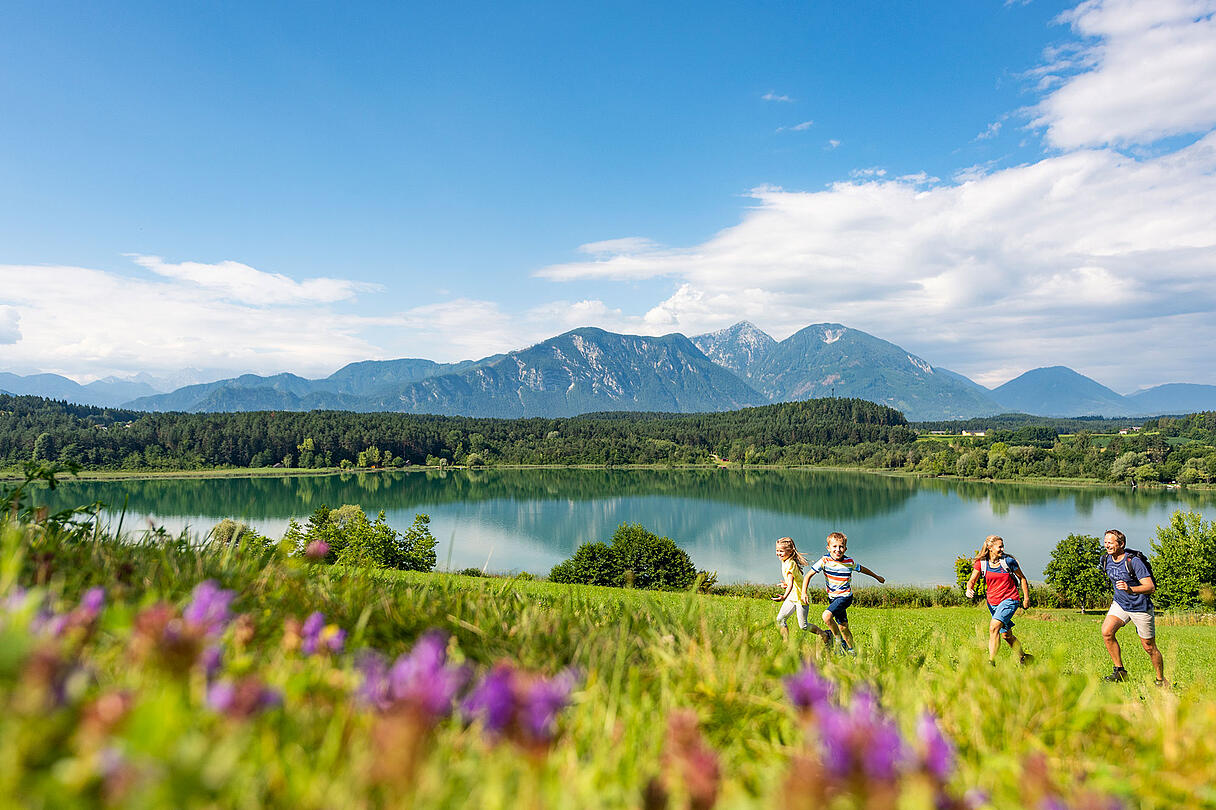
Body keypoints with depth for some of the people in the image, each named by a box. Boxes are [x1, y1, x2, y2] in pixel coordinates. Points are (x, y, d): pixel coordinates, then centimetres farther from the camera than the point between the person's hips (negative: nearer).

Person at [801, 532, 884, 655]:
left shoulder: (849, 562, -9)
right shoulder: (825, 561, -11)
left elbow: (862, 569, 12)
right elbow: (808, 575, -11)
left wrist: (877, 577, 27)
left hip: (845, 597, -3)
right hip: (832, 597, 3)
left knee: (826, 616, -24)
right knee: (843, 627, 10)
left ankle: (841, 641, -4)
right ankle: (851, 650, 32)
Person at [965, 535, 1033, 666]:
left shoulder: (1008, 561, -8)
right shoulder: (981, 563, -3)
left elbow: (1022, 578, 5)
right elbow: (972, 580, -4)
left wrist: (1026, 598, 3)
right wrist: (969, 589, -26)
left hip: (1009, 600, -4)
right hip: (993, 603, 4)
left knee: (993, 627, -23)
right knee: (1007, 635, 15)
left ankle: (991, 662, -22)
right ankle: (1023, 658, 36)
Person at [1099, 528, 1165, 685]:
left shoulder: (1134, 561, -23)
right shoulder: (1106, 559, -3)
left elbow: (1150, 587, -30)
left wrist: (1130, 590, -46)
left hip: (1141, 607, -5)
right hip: (1120, 603, 5)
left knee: (1149, 647, 5)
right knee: (1106, 632, -18)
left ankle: (1161, 680, 27)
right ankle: (1120, 671, -7)